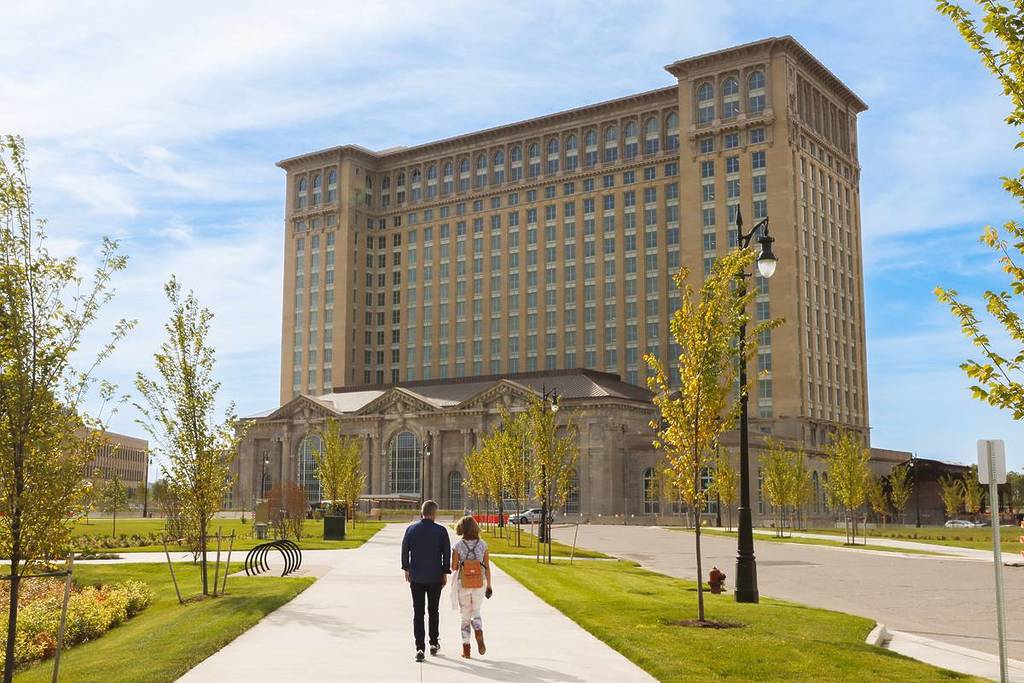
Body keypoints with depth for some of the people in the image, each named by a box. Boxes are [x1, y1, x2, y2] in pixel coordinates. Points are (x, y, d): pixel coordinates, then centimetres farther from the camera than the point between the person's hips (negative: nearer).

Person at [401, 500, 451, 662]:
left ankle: (420, 648, -4)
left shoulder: (411, 529, -3)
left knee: (418, 612, 2)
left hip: (416, 577, 0)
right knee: (433, 611, 16)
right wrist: (445, 573, 5)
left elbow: (405, 550, 3)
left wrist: (406, 569, 16)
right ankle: (434, 644, 24)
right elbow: (447, 553, -5)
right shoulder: (441, 531, -8)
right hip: (435, 577, 0)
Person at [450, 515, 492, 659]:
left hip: (463, 584, -1)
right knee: (476, 613, 16)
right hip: (480, 583, 1)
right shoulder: (482, 544, -3)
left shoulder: (458, 545, -8)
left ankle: (466, 648, 12)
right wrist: (489, 585, 7)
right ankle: (479, 636, -13)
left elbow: (454, 566, -8)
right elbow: (487, 566, -1)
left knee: (465, 616, 12)